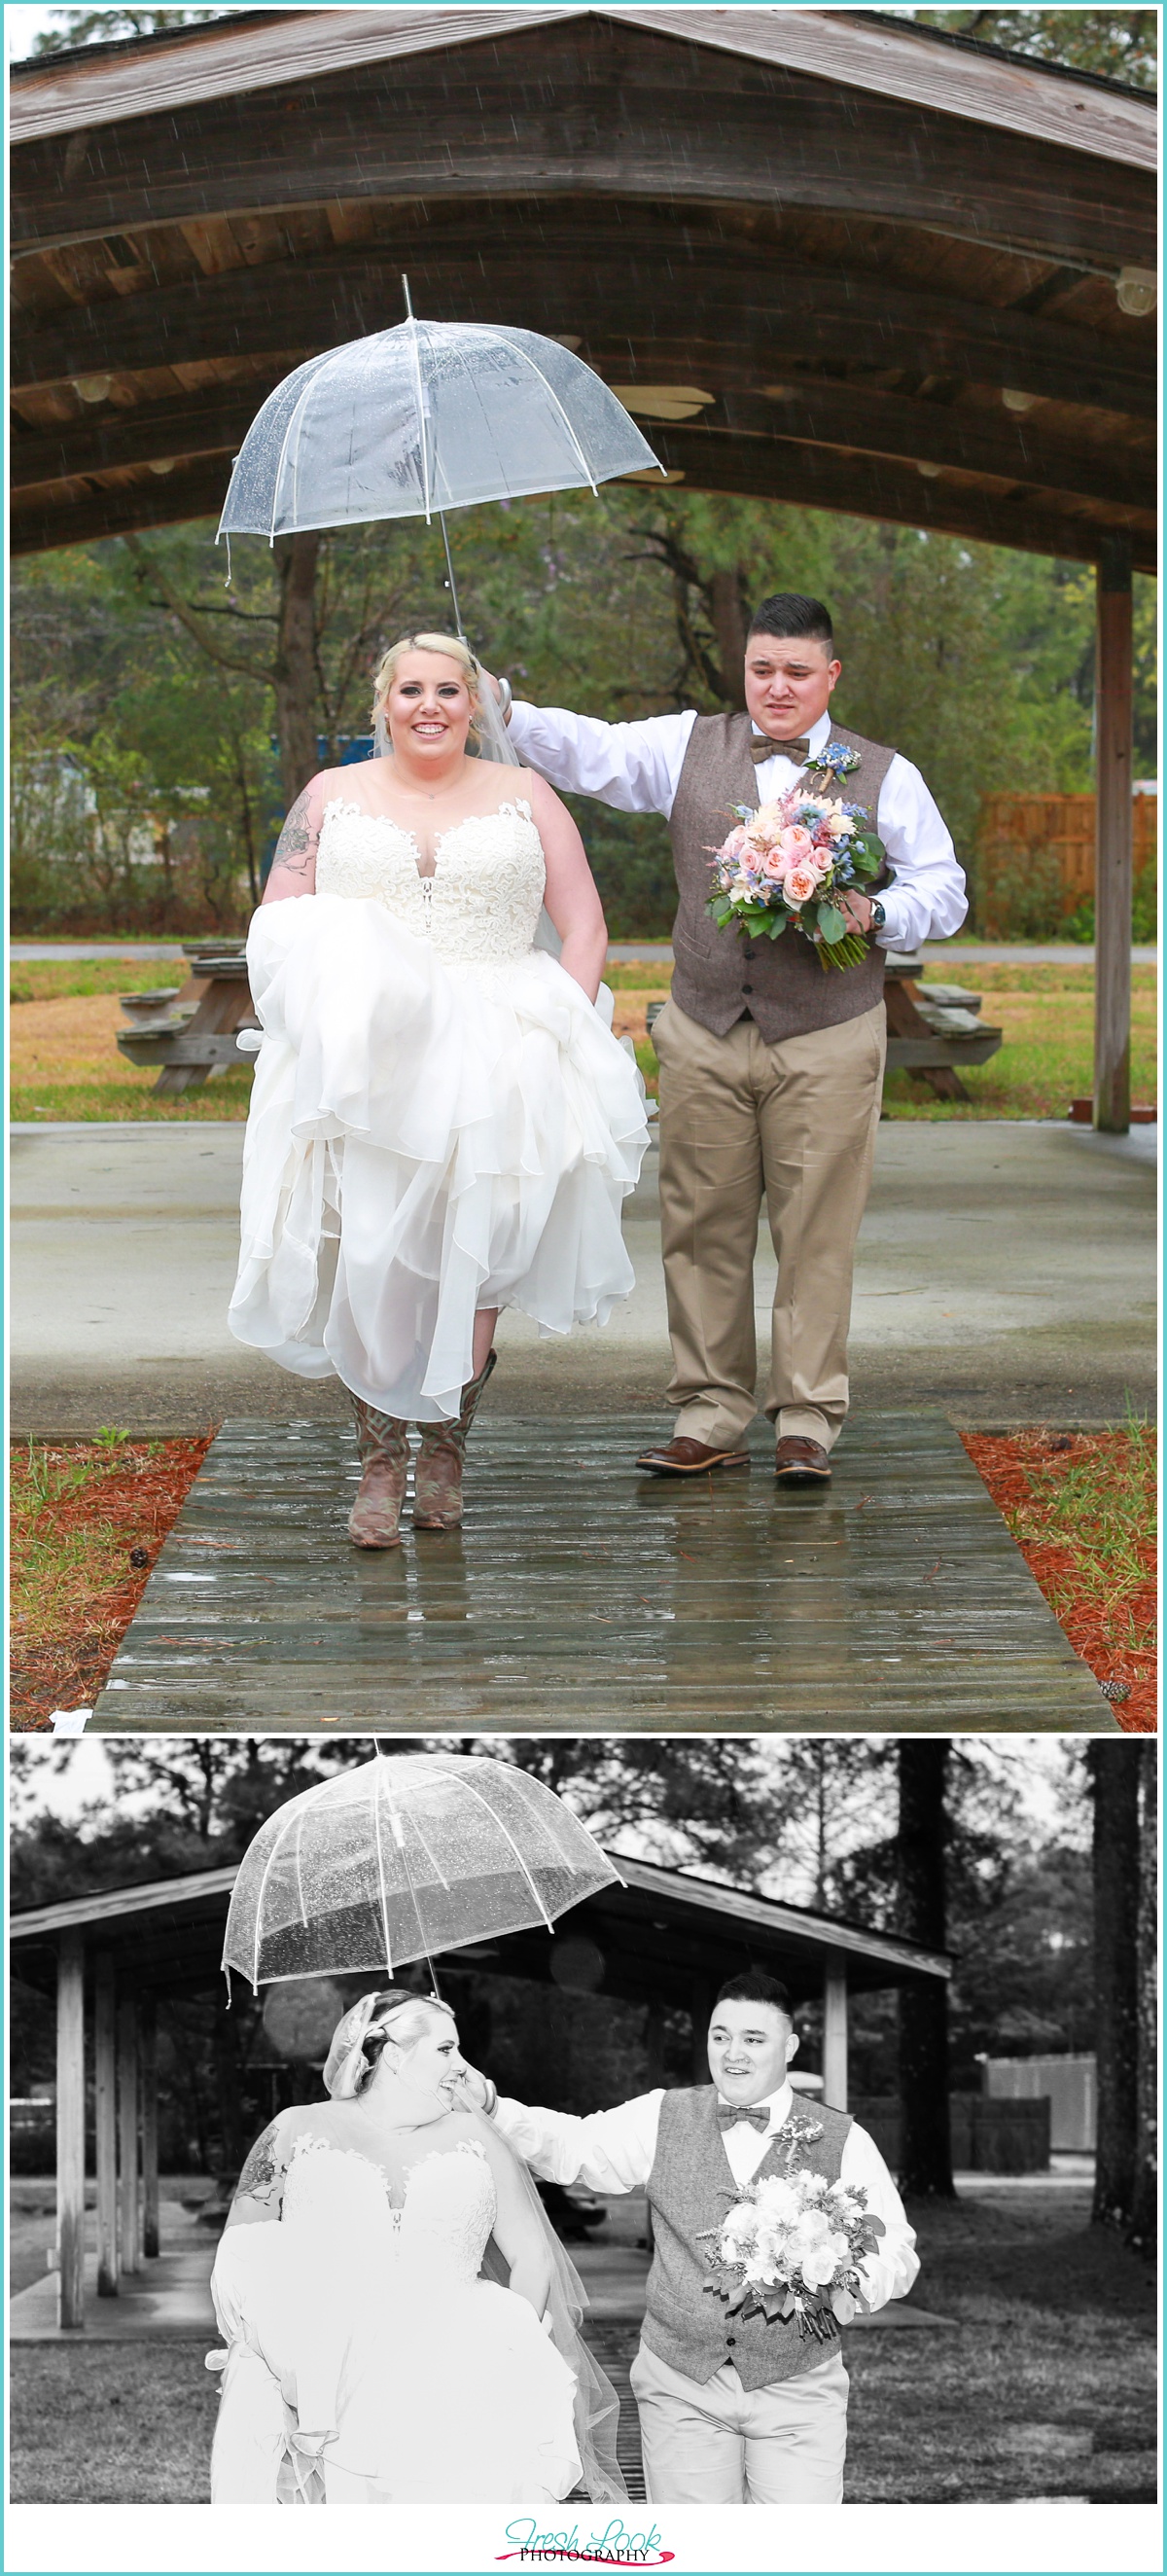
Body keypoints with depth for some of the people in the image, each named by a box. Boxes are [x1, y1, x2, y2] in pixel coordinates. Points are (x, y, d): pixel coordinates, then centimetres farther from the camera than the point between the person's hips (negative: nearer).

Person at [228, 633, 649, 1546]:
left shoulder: (525, 797, 12)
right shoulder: (332, 796, 14)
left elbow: (585, 930, 10)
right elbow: (277, 926, 10)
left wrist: (552, 1038, -5)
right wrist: (341, 1009, -8)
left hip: (496, 1058, 0)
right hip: (362, 1058, 0)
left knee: (469, 1256, -6)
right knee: (368, 1254, -11)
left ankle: (446, 1449, 8)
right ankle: (380, 1461, -5)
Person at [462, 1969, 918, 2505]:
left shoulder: (842, 2140, 1)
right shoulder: (662, 2119, 6)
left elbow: (896, 2252, -2)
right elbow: (567, 2146, -1)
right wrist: (487, 2104, -17)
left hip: (796, 2393, -1)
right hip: (680, 2386, 1)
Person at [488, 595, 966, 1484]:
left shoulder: (886, 776, 7)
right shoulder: (688, 748, 10)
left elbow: (942, 892, 7)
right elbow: (590, 751, -2)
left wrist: (874, 916, -12)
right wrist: (502, 712, -19)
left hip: (826, 1043, -2)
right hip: (703, 1036, 2)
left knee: (815, 1235, 0)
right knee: (703, 1232, 4)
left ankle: (807, 1423, 9)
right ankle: (710, 1418, 13)